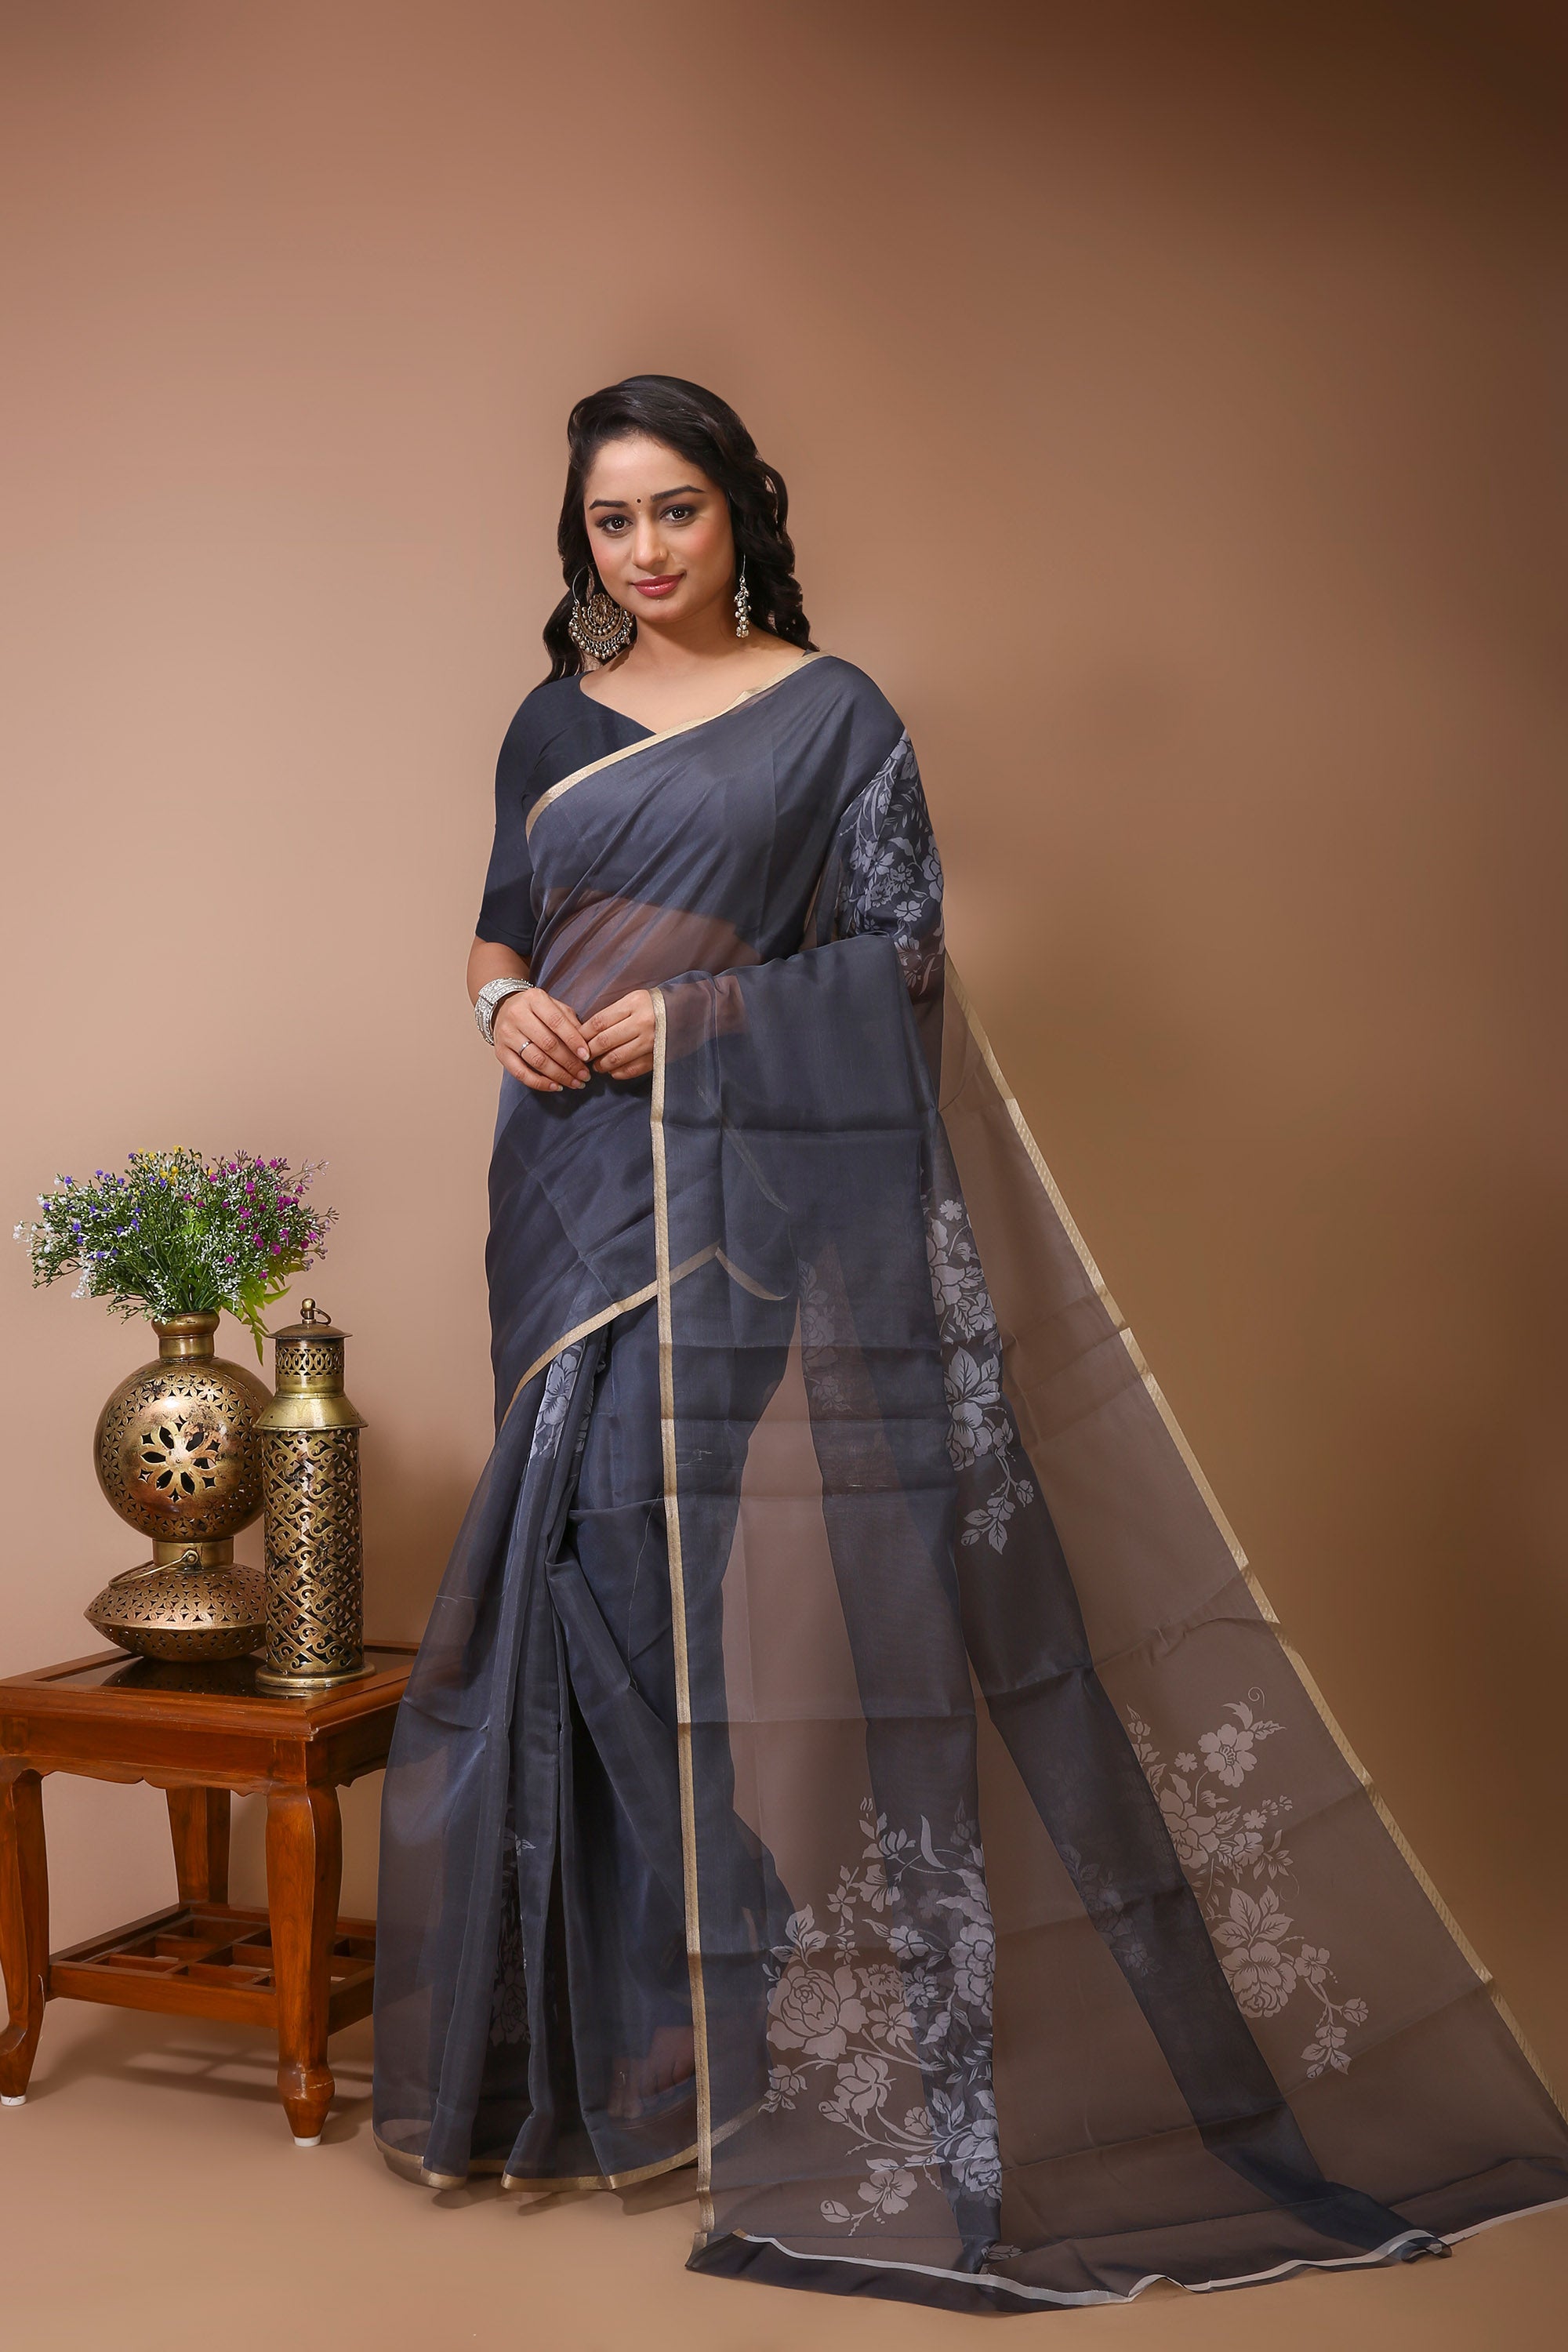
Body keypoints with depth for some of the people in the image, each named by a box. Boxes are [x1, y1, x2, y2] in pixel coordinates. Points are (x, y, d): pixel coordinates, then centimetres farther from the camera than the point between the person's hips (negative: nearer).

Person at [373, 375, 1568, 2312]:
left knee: (753, 1557, -9)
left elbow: (899, 954, -4)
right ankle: (598, 2021, 15)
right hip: (580, 1191, 5)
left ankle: (761, 2034, 4)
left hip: (767, 1193, -4)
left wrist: (696, 1009, -14)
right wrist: (506, 1003, -4)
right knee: (582, 1548, 3)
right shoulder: (553, 724, 14)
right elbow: (501, 929, 19)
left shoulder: (830, 714, 1)